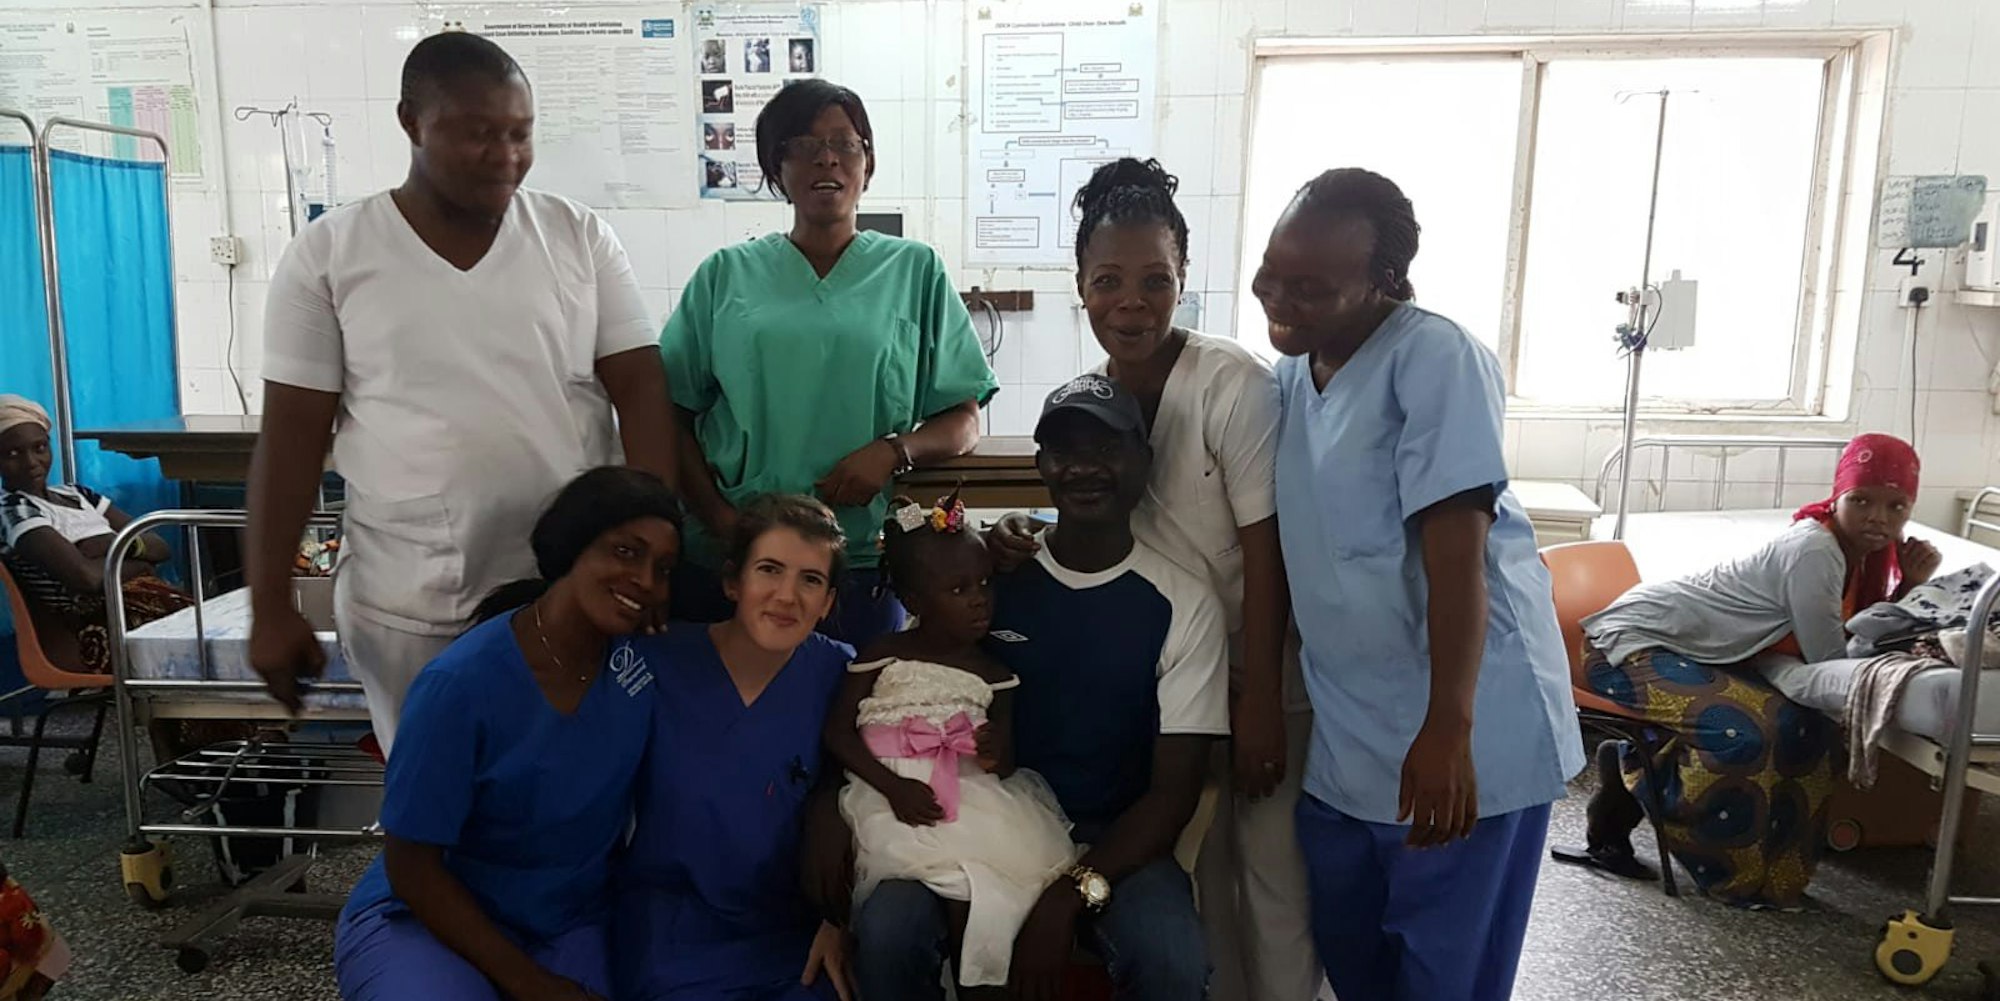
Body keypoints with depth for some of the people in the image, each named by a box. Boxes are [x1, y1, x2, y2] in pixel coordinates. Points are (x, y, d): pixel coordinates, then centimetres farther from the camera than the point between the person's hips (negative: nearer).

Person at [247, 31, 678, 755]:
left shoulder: (581, 239, 2)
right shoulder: (327, 254, 0)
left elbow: (640, 389, -3)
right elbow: (291, 438, 1)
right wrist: (270, 608, -1)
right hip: (407, 606, 0)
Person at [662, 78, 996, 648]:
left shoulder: (916, 271, 8)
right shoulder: (726, 274, 9)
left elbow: (964, 423, 6)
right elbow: (672, 414, 6)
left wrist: (892, 451, -13)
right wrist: (719, 518, -8)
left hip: (863, 565, 0)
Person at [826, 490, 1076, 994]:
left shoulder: (993, 674, 8)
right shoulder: (883, 657, 0)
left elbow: (1006, 763, 11)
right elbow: (838, 733, -2)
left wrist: (999, 754, -15)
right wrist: (893, 786, -15)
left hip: (972, 797, 4)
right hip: (896, 799, -3)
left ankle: (976, 980, 0)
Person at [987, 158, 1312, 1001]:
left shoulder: (1235, 386, -21)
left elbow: (1265, 554, -20)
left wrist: (1258, 706, -18)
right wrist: (1031, 540, -15)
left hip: (1258, 674, -5)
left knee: (1272, 875, 6)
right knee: (1197, 869, 17)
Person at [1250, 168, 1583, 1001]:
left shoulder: (1434, 357, -15)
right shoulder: (1289, 372, 8)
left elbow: (1455, 550, -22)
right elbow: (1276, 536, 15)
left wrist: (1446, 730, -27)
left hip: (1467, 727, -7)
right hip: (1342, 732, 7)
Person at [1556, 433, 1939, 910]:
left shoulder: (1860, 552, 8)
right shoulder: (1814, 552, -21)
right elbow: (1830, 659, -16)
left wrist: (1909, 585, -2)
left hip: (1693, 650, 10)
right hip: (1631, 640, -10)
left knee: (1801, 727, 1)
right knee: (1742, 735, -27)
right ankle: (1629, 767, -2)